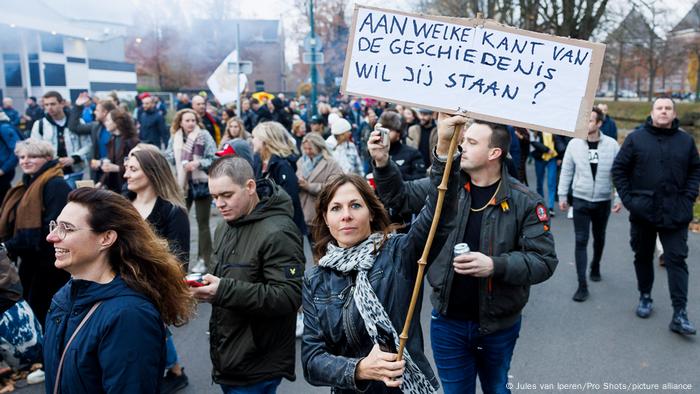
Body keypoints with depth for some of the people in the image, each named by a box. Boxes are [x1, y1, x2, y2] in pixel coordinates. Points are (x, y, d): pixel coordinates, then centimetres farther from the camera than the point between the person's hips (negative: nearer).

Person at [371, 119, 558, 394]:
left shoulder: (524, 202, -13)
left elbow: (544, 261, -15)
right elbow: (400, 197, 7)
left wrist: (495, 265, -29)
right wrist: (383, 164, -10)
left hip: (499, 325, -1)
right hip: (448, 321, 2)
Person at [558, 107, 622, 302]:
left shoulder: (611, 145, -6)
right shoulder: (574, 143, -5)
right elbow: (566, 171, 2)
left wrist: (619, 198, -5)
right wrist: (562, 195, 2)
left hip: (603, 201, 1)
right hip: (581, 200, -1)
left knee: (599, 238, 19)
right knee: (581, 241, -4)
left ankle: (595, 266, 46)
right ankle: (582, 285, 0)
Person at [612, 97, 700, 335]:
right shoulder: (636, 138, 0)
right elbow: (619, 169, 2)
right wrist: (627, 198, -6)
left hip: (675, 214, 0)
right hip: (642, 211, 0)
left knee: (676, 260, -3)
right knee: (643, 257, 13)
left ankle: (680, 314, -1)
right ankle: (645, 297, 31)